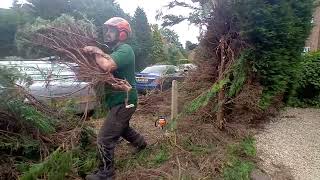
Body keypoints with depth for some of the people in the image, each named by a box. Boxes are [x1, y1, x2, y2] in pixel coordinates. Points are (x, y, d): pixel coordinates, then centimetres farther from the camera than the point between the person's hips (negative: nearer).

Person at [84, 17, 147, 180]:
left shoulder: (125, 49, -18)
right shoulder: (116, 50, 16)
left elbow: (106, 66, -34)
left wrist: (95, 51, -18)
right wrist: (98, 52, -8)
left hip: (123, 102, -11)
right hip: (121, 100, 11)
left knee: (104, 139, -4)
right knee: (121, 127, 31)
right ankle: (141, 143, 53)